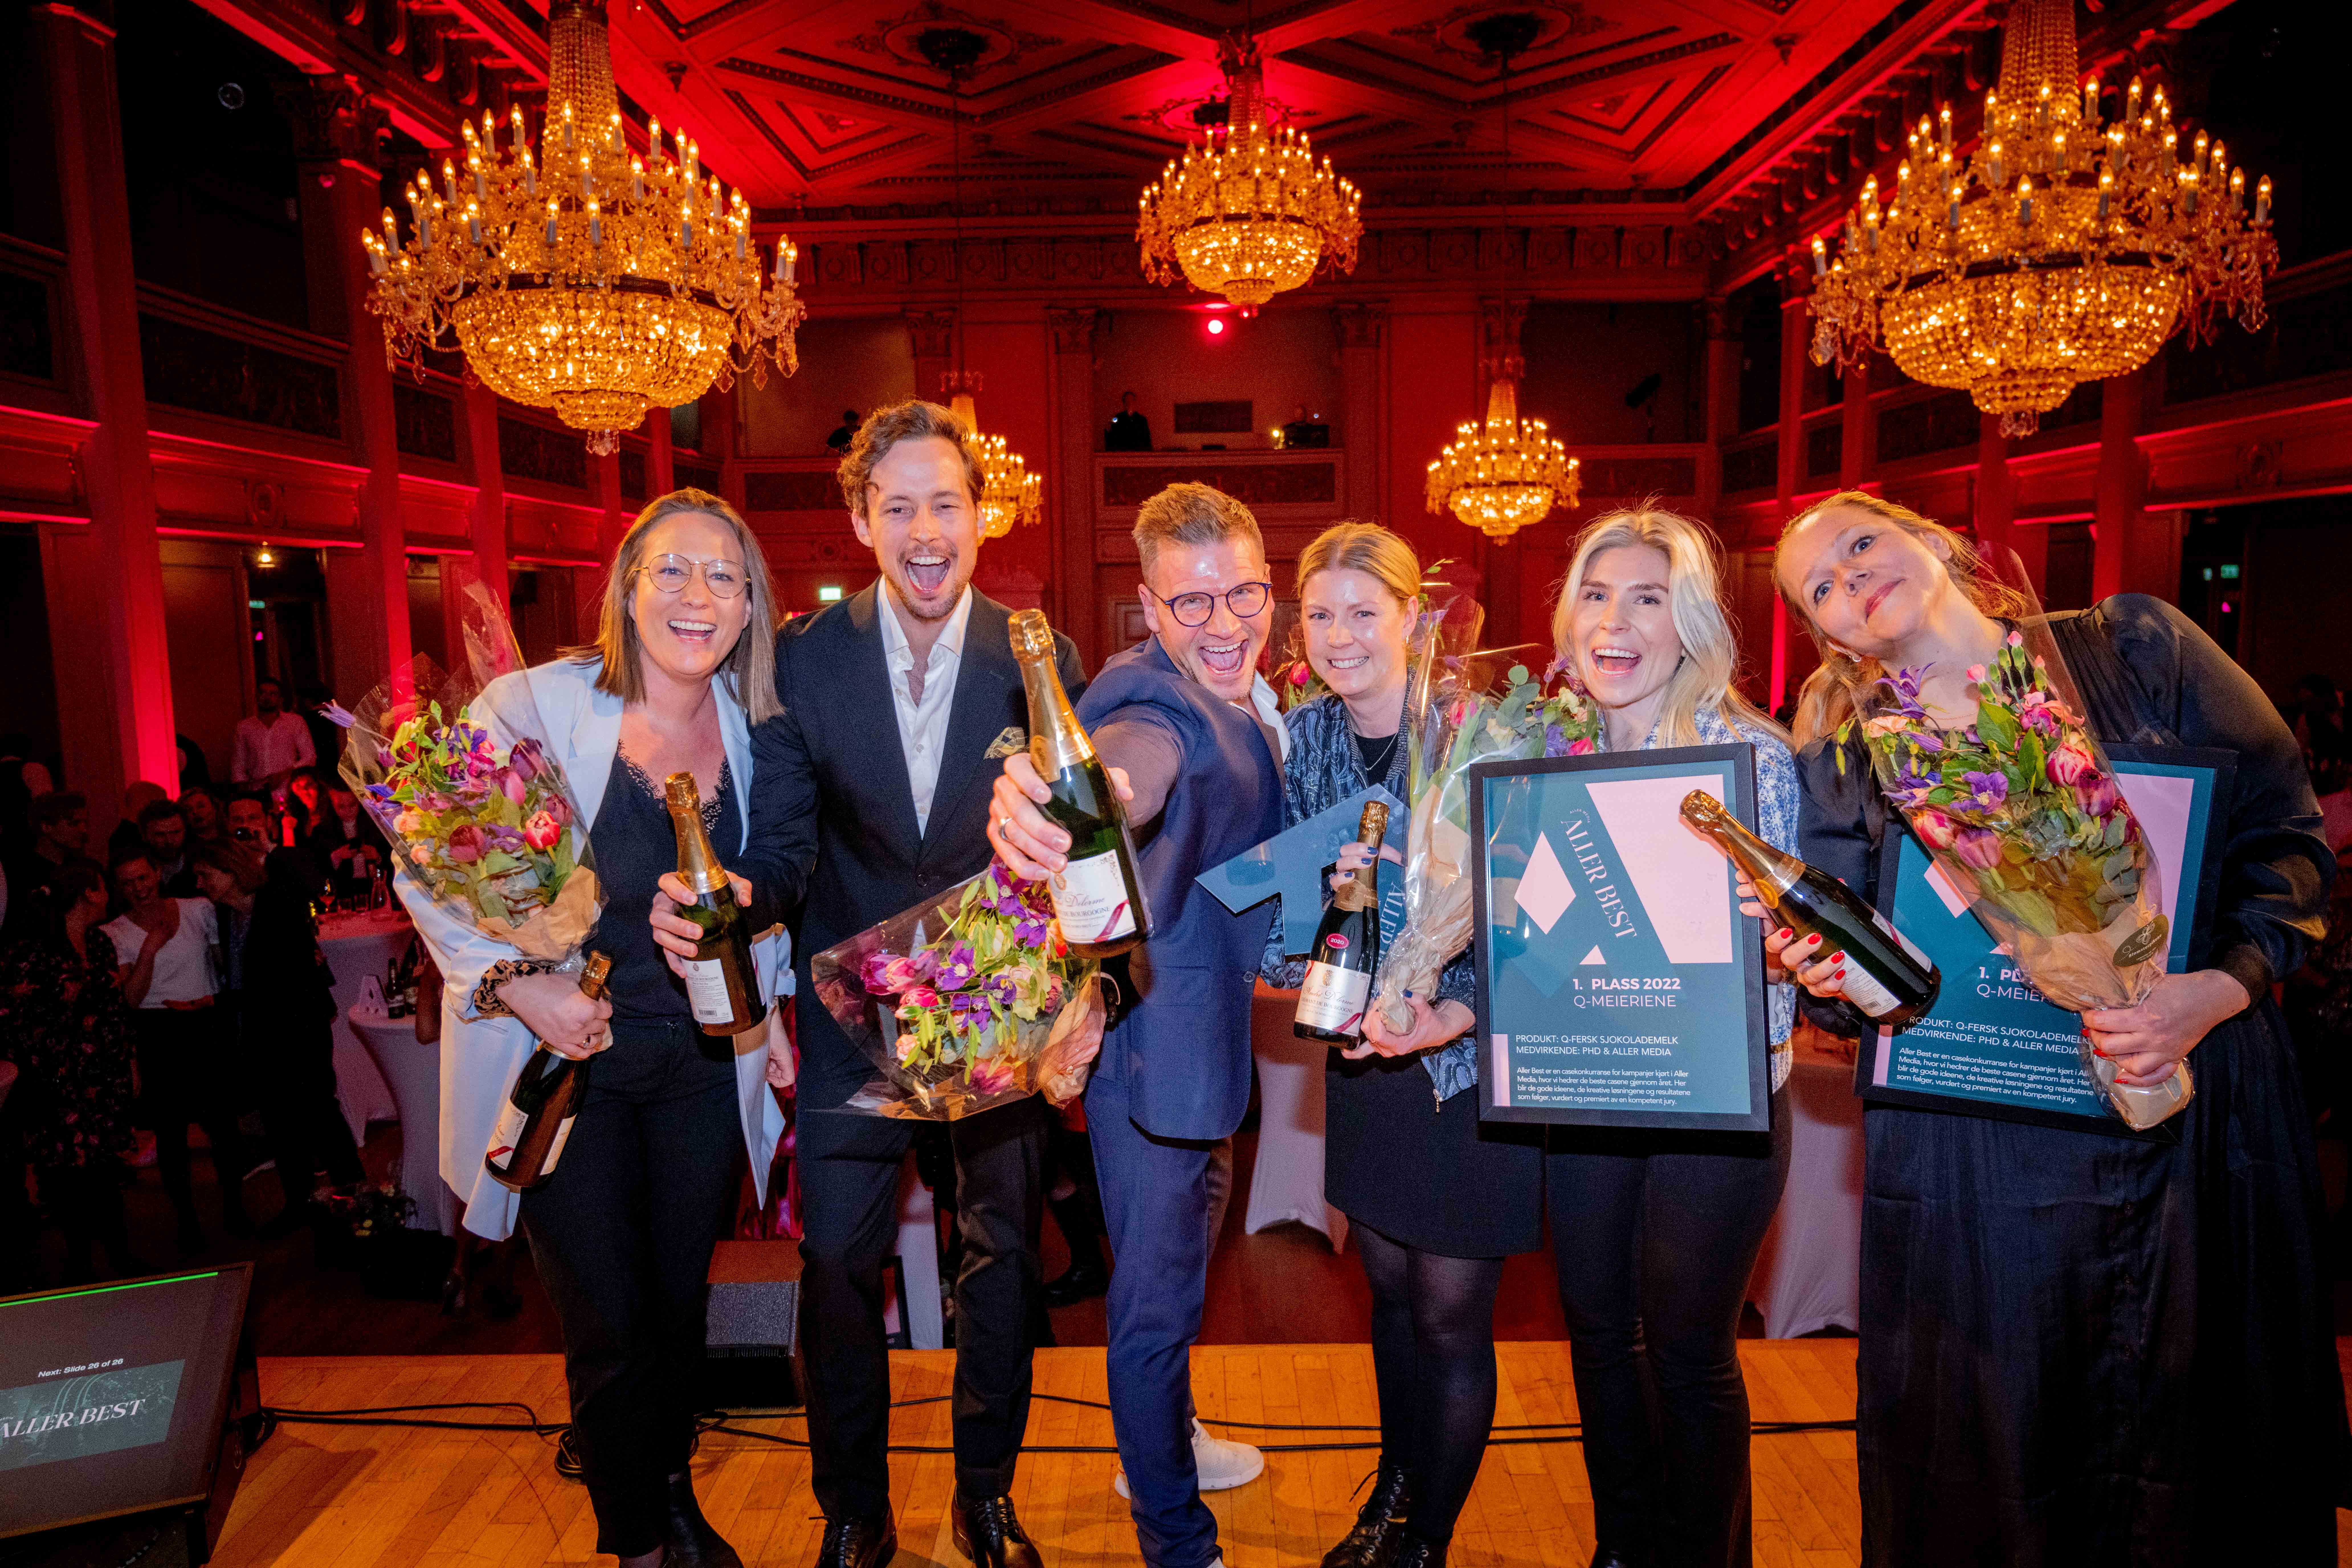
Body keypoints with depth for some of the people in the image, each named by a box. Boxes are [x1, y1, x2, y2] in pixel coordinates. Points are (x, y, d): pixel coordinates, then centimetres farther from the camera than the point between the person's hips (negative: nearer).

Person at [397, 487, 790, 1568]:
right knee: (609, 1330, 6)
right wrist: (516, 983, -20)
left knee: (678, 1305, 18)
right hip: (567, 1060, -3)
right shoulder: (531, 706, -15)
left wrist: (765, 997, 7)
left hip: (704, 1063, 4)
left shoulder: (751, 728, -2)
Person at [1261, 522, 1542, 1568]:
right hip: (1363, 1054, 5)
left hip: (1469, 1059, -4)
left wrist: (1448, 1018, -28)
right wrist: (1311, 974, -16)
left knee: (1451, 1314, 7)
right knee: (1388, 1287, 20)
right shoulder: (1304, 734, -1)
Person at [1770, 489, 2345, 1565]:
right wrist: (1828, 979, -18)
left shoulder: (2136, 647, 1)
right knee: (1976, 1480, 8)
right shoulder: (1844, 756, 3)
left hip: (2199, 1110, 1)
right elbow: (1848, 984, 5)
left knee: (2203, 1452, 12)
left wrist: (2218, 988, -14)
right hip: (1965, 1151, 0)